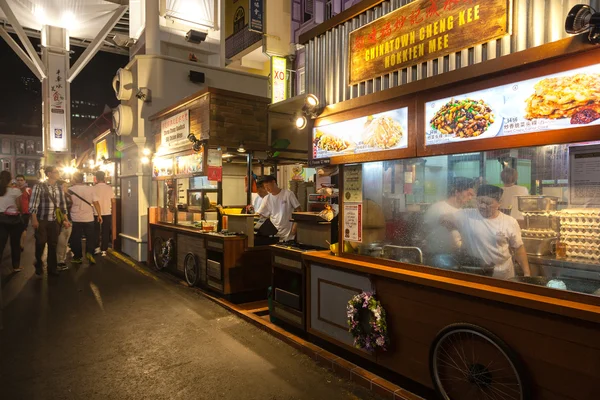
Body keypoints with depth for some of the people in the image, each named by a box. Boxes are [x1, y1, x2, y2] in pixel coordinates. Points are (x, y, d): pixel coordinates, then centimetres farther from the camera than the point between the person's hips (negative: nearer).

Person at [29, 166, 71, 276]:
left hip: (55, 221, 4)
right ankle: (39, 266, 26)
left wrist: (65, 220, 8)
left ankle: (52, 268, 19)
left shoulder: (59, 188, 9)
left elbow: (63, 205, 12)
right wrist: (34, 220, -14)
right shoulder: (39, 187, -6)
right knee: (40, 244, 4)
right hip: (42, 221, -4)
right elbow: (33, 204, -9)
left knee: (53, 245, 8)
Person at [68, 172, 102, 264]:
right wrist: (99, 215, 2)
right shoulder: (90, 189, -4)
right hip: (89, 218, 1)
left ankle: (77, 257, 18)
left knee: (76, 239, 11)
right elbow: (96, 203, -5)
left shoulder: (70, 190, -6)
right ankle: (89, 252, -5)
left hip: (75, 219, 0)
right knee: (90, 237, 13)